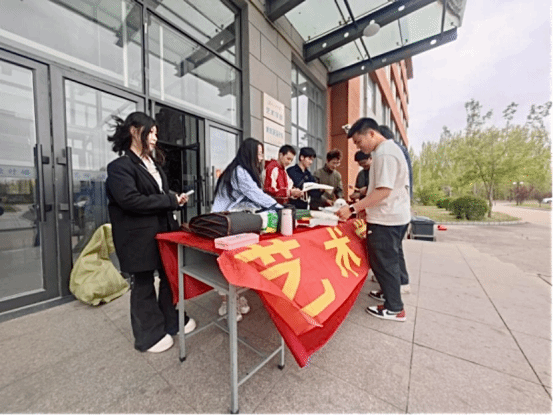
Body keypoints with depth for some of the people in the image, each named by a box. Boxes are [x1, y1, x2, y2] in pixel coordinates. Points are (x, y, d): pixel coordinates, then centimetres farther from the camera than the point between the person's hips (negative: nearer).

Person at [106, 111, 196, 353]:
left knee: (170, 276, 15)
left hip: (163, 230, 8)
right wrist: (171, 201, -18)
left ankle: (172, 321, 35)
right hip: (139, 236, -8)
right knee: (143, 284, 8)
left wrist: (174, 199, 0)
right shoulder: (120, 166, -10)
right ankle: (149, 335, 27)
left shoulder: (152, 163, 16)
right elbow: (130, 200, -23)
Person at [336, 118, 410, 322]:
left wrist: (352, 208, -27)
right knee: (391, 258, 21)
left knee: (383, 262, 2)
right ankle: (391, 293, 38)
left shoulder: (384, 154, -17)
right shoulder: (391, 149, 15)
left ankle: (394, 309, 17)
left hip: (385, 219, -11)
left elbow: (383, 191, -25)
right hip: (396, 216, 11)